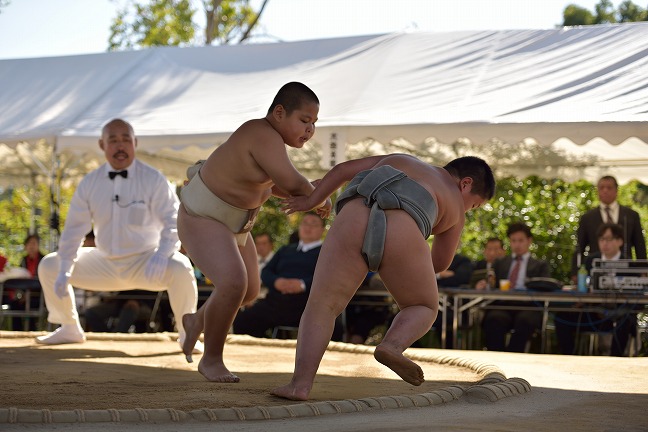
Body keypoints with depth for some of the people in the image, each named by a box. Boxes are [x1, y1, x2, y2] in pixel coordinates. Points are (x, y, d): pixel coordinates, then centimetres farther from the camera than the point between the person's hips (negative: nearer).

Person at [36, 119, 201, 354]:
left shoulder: (153, 179, -12)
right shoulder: (89, 183, -1)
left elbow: (174, 222, -16)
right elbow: (74, 228, -1)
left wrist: (162, 254, -35)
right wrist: (64, 271, -13)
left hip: (145, 262, -4)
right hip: (105, 264, 4)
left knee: (180, 269, -35)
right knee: (48, 266, -2)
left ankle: (186, 334, -12)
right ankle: (69, 329, 17)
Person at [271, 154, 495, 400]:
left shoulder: (399, 160, 41)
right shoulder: (455, 209, 33)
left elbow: (342, 169, 38)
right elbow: (441, 263, 45)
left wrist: (310, 202, 47)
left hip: (353, 223, 1)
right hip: (401, 235, -1)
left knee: (321, 307, 9)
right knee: (424, 309, 21)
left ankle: (301, 384, -9)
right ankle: (392, 345, -9)